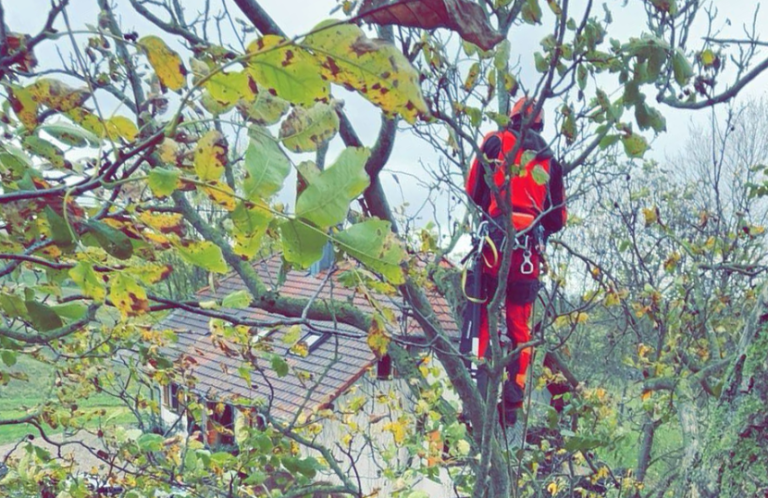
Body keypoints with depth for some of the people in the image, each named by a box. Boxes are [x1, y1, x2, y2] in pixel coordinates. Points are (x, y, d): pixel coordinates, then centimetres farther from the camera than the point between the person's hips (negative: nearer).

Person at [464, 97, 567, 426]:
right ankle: (512, 405, 9)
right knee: (519, 328, 8)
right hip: (529, 253, 3)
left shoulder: (495, 142, 9)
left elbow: (473, 191, 6)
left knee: (486, 319, 0)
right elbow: (558, 219, 15)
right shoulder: (550, 161, 17)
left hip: (495, 244, -3)